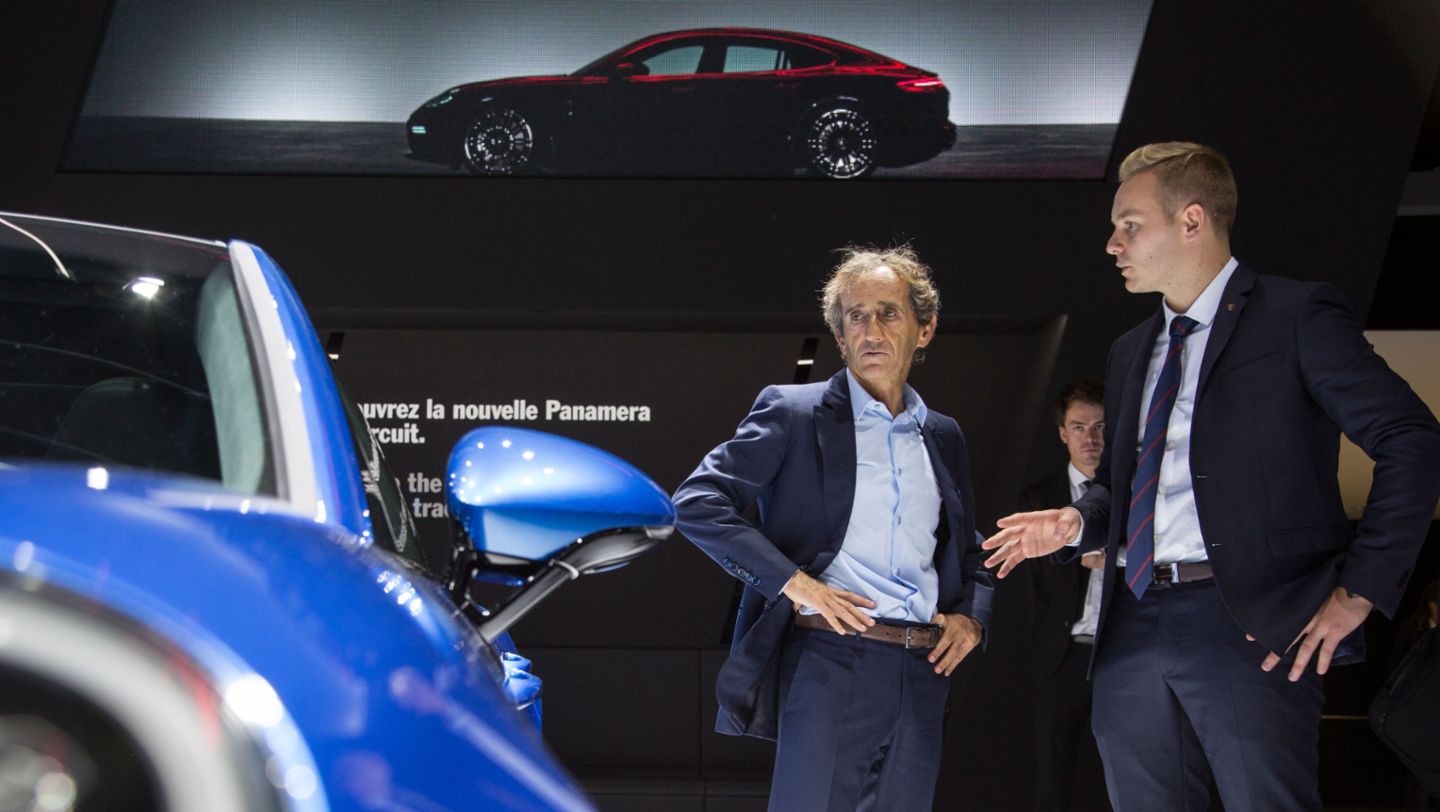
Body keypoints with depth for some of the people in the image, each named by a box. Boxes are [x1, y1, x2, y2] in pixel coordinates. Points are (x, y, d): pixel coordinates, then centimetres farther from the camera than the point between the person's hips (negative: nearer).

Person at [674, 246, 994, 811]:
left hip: (921, 676, 5)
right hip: (830, 663, -5)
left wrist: (971, 615, 8)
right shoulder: (794, 412, 1)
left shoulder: (943, 437, 18)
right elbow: (697, 502, -6)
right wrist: (793, 581, -13)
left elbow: (968, 551, 29)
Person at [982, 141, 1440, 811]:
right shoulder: (1130, 353, 22)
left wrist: (1359, 591, -12)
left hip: (1251, 622, -6)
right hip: (1134, 626, 7)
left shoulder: (1296, 317, -1)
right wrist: (1077, 522, 6)